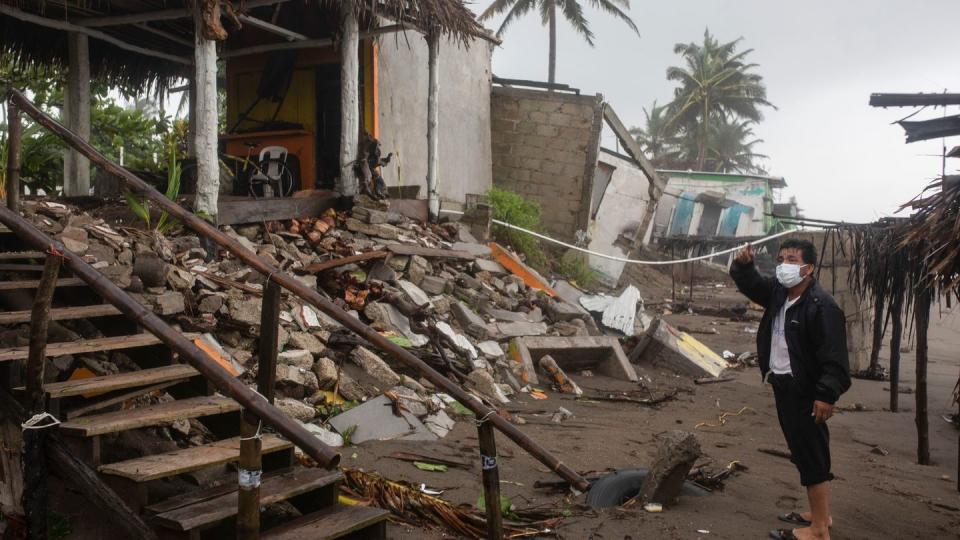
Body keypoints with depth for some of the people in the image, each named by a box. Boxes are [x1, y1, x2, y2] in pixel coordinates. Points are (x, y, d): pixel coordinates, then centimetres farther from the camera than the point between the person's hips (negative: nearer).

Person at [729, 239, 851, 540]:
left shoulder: (822, 306, -20)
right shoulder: (778, 292, 6)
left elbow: (834, 356, -22)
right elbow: (750, 284, 20)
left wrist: (827, 395, -26)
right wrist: (743, 265, -2)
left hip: (806, 392, -9)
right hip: (783, 385, 9)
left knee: (813, 457, -3)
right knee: (804, 455, 18)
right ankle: (820, 514, 32)